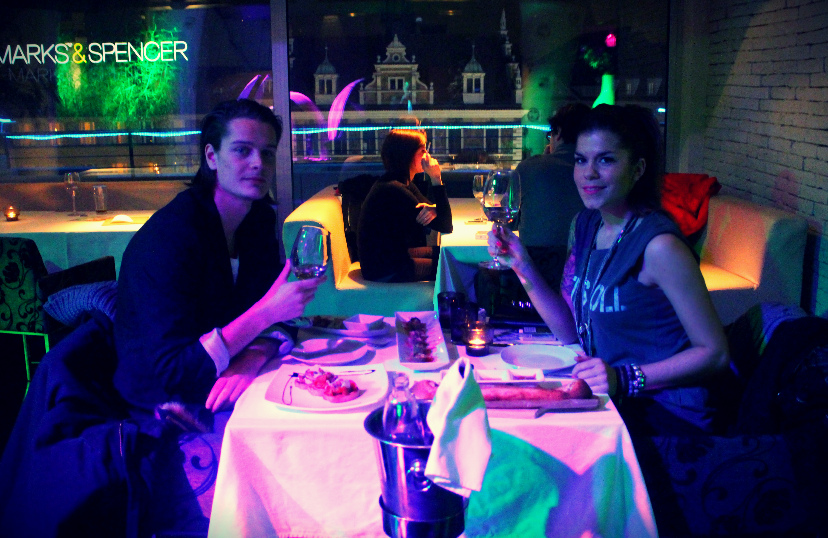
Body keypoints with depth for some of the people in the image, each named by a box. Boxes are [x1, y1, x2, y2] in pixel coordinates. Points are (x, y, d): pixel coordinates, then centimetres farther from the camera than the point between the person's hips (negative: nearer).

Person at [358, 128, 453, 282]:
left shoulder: (405, 184, 8)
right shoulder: (393, 190, -24)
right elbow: (445, 227, -22)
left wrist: (433, 210, -21)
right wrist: (436, 180, -23)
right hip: (384, 271, -10)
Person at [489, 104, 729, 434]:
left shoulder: (657, 244, -19)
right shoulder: (585, 224, 5)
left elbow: (714, 353, -15)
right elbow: (571, 332, 7)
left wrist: (625, 379, -25)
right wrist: (522, 265, -2)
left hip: (663, 416, -7)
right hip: (605, 400, 7)